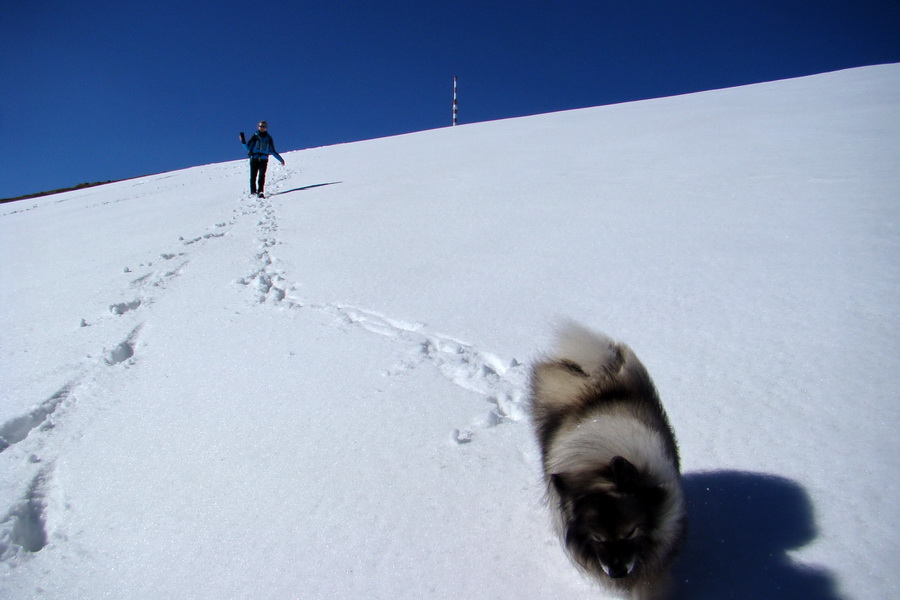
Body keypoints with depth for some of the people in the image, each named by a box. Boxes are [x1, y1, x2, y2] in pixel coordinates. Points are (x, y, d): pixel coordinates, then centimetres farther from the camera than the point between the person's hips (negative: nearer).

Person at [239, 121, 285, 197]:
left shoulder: (268, 138, 12)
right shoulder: (255, 136, 7)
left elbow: (272, 151, 20)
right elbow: (247, 147, 8)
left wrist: (280, 159, 18)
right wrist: (243, 141, -8)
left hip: (264, 160, 0)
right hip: (254, 159, 0)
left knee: (262, 176, -15)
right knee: (253, 176, -3)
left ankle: (260, 192, -22)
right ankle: (253, 192, 7)